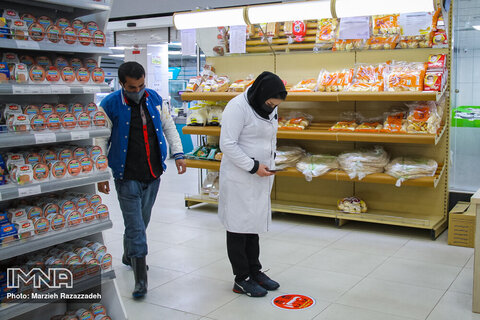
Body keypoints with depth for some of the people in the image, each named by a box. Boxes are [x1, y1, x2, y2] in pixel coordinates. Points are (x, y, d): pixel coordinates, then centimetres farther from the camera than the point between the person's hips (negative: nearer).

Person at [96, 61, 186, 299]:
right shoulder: (110, 105, -11)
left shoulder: (154, 98, 1)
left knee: (142, 220, 20)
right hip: (127, 177, -5)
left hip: (153, 174, 5)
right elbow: (100, 141, -6)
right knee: (135, 227, -4)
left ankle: (129, 256, 45)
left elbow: (168, 126, 13)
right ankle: (140, 280, 4)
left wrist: (178, 154, 6)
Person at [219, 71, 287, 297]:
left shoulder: (270, 109, 9)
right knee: (238, 227, 2)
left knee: (254, 225, 18)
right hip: (238, 179, -8)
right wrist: (253, 166, -20)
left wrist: (269, 167, 12)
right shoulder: (238, 107, -17)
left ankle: (254, 271, 31)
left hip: (260, 179, 8)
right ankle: (241, 279, 13)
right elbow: (228, 145, -20)